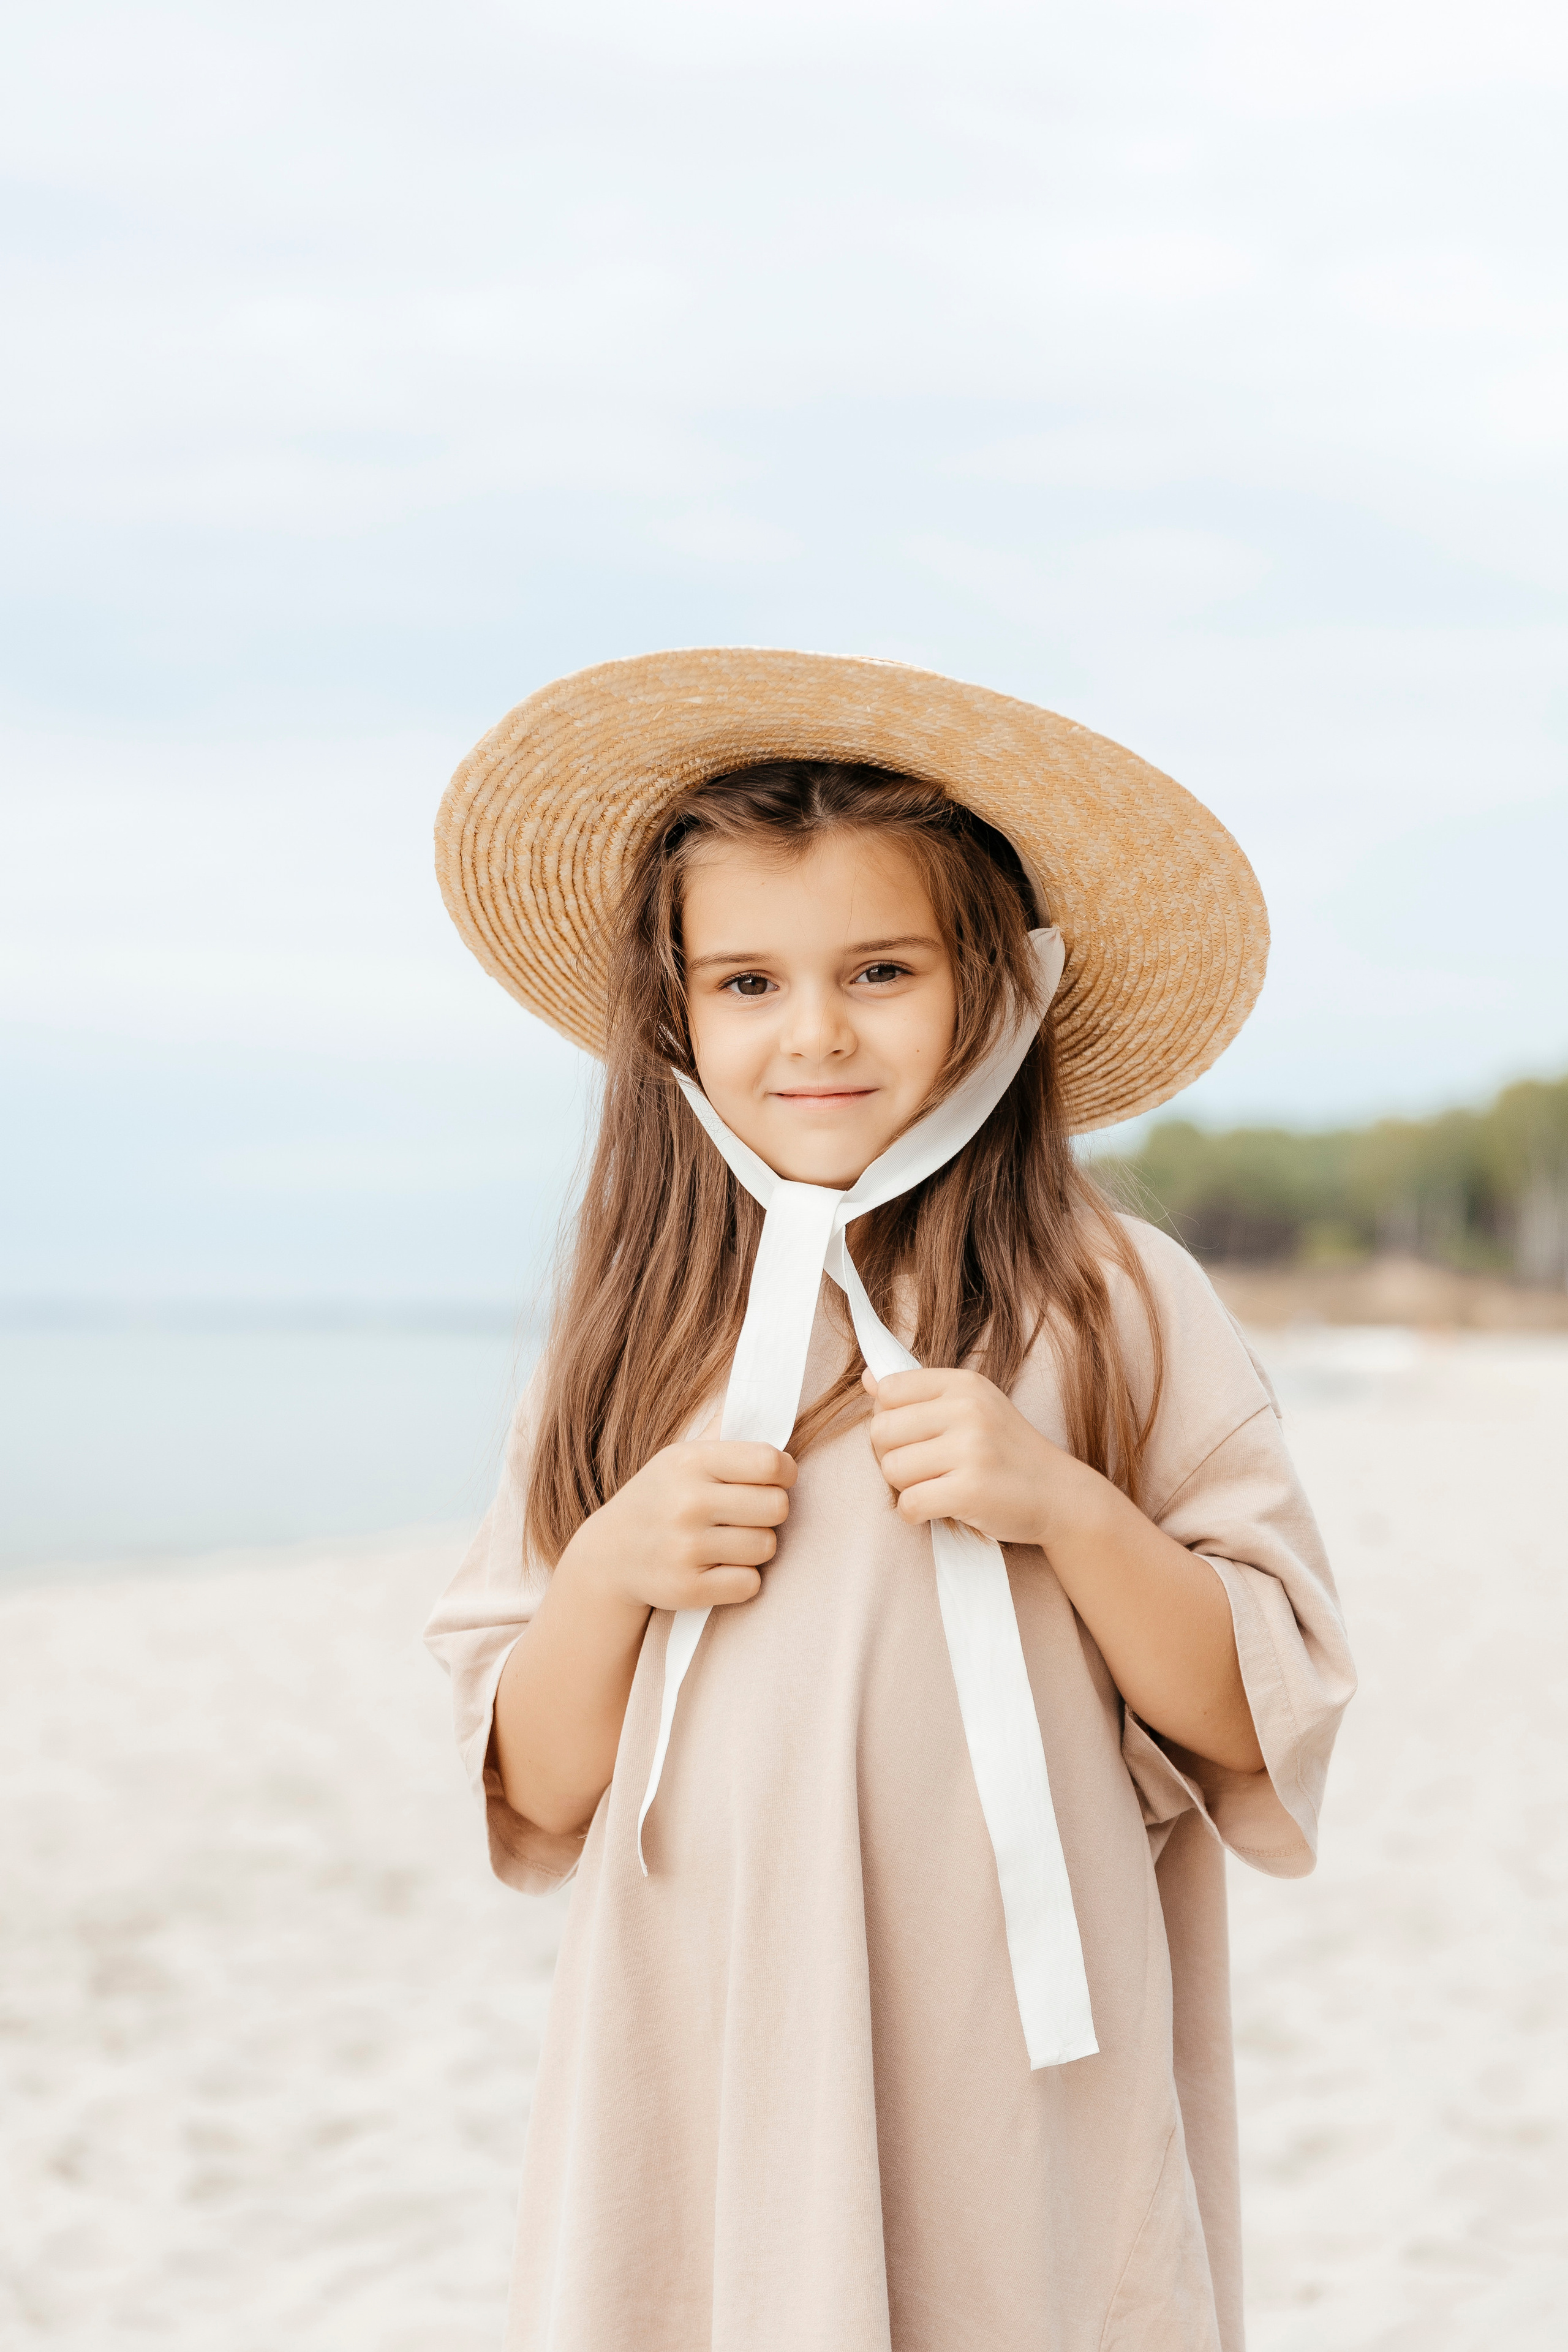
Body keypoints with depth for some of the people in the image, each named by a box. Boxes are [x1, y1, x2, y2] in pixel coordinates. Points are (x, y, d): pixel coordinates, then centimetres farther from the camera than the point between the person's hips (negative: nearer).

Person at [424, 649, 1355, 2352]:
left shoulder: (1120, 1314, -3)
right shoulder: (635, 1340, 4)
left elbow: (1263, 1730, -2)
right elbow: (532, 1803, 6)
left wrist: (1069, 1507, -17)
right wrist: (610, 1574, -12)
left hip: (1017, 2118, -2)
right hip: (697, 2109, 2)